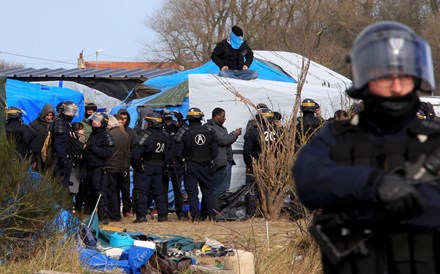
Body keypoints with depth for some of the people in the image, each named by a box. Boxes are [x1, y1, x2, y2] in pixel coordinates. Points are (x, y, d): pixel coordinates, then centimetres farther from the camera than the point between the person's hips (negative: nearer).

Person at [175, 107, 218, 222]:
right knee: (207, 191, 13)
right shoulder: (209, 132, 0)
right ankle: (211, 214, 13)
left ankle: (195, 216, -8)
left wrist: (183, 161, 7)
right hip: (205, 166, 3)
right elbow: (215, 151, 2)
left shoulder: (184, 132, -8)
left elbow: (178, 152, -9)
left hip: (190, 166, -2)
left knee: (192, 192, 0)